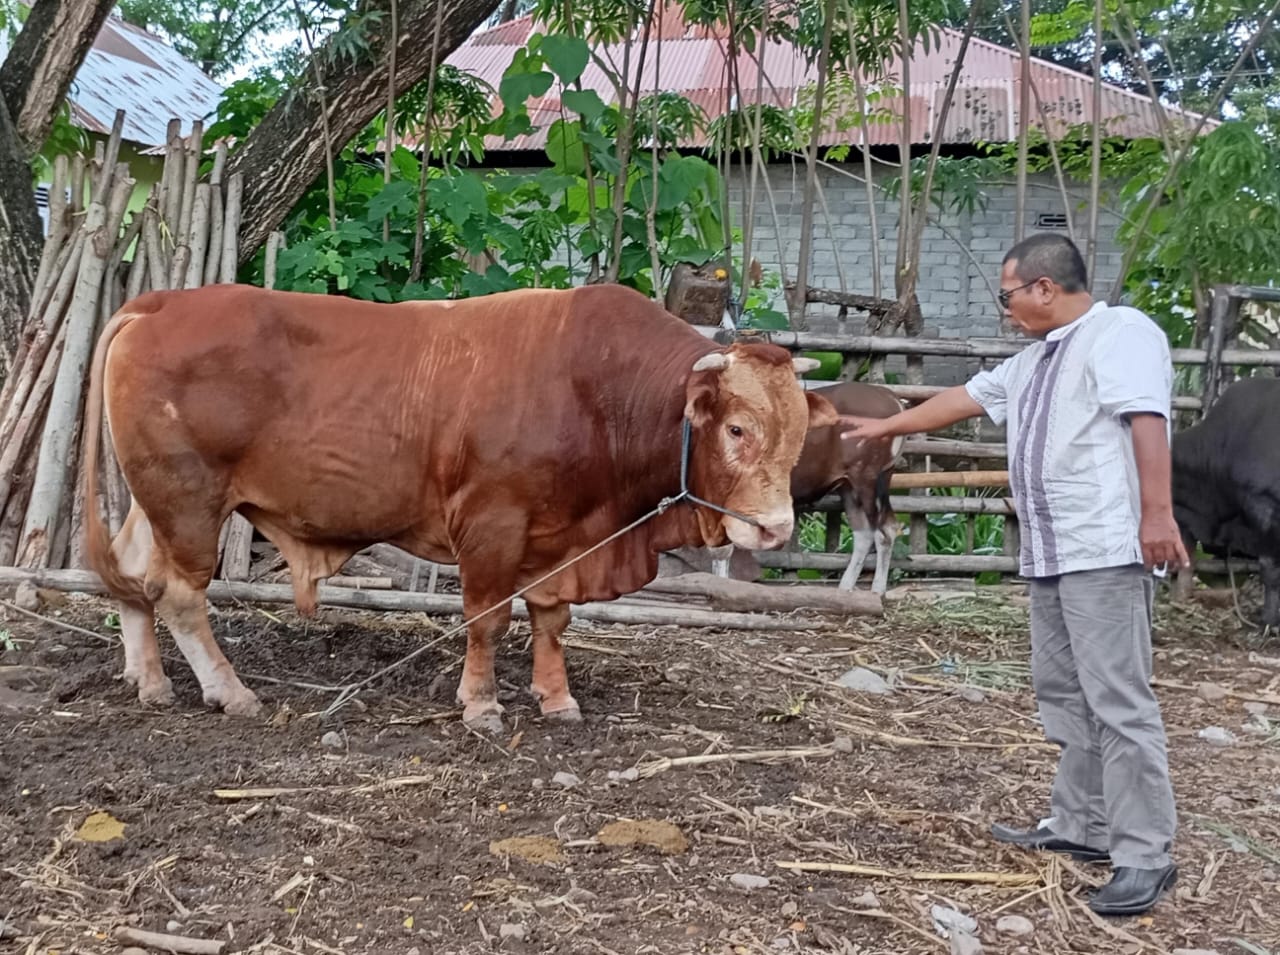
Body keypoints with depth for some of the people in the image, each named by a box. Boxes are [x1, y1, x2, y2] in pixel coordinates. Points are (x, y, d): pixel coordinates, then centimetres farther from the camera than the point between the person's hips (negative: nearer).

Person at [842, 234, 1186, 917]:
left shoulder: (1121, 332, -7)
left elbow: (1146, 420, -18)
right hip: (1050, 556, 10)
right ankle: (1082, 826, 23)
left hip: (1106, 553, -10)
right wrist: (886, 426, 37)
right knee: (1063, 694, 13)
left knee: (1118, 701, -9)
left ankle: (1144, 855, -2)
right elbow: (964, 398, 32)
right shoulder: (1035, 359, 22)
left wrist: (1157, 513, -27)